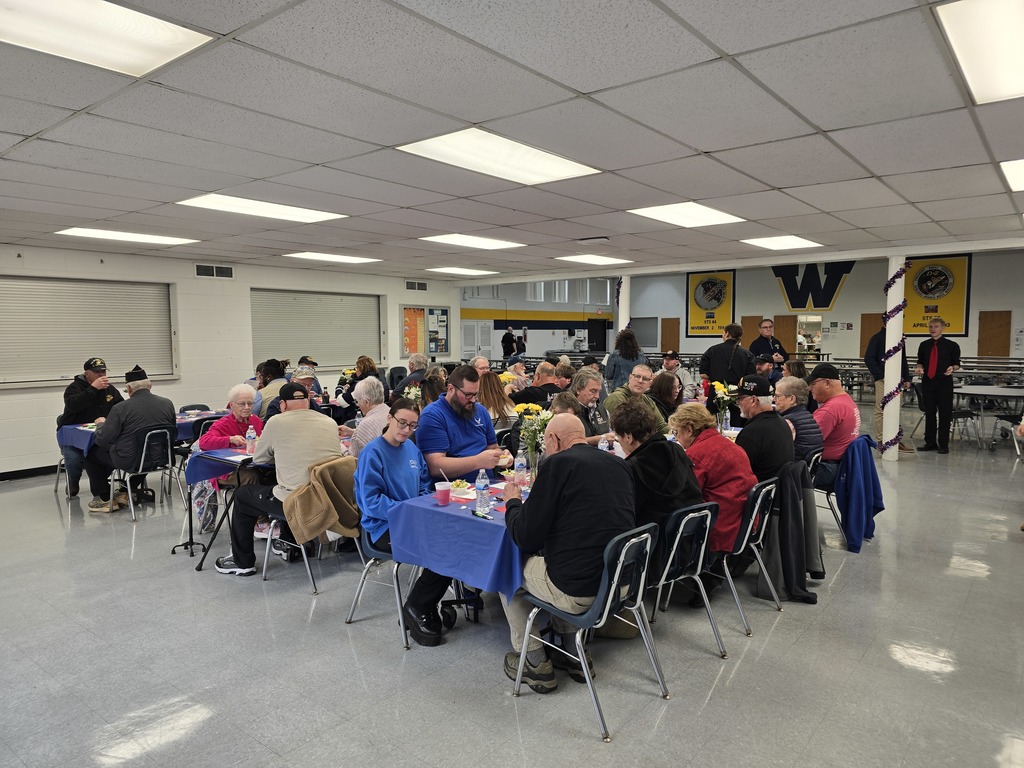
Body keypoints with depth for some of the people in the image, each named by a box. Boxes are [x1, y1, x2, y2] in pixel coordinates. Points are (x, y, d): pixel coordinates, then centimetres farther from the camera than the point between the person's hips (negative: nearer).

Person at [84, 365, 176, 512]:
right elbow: (173, 433, 12)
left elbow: (102, 439, -10)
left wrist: (101, 424, 12)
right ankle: (130, 491, 34)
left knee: (92, 452, 17)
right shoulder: (167, 403, -2)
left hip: (130, 461, -5)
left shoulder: (121, 408, -15)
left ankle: (105, 499, 21)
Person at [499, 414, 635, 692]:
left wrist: (513, 502, 9)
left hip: (579, 589, -7)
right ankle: (573, 653, 33)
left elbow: (526, 538, -11)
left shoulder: (558, 463, -14)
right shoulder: (617, 463, 6)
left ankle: (535, 663, 24)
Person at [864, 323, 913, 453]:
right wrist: (880, 376, -13)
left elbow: (904, 360, 22)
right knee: (880, 410, -2)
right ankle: (880, 440, 3)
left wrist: (906, 379, 14)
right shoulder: (877, 338, -2)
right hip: (882, 379, -6)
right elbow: (869, 359, -7)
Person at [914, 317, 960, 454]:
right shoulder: (924, 345, 9)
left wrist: (952, 368, -19)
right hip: (927, 382, 3)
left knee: (945, 414, 1)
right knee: (929, 413, 9)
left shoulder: (952, 345, 0)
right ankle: (930, 442, 18)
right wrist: (919, 368, -6)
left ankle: (943, 444, 8)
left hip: (944, 383, -3)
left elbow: (956, 364, 2)